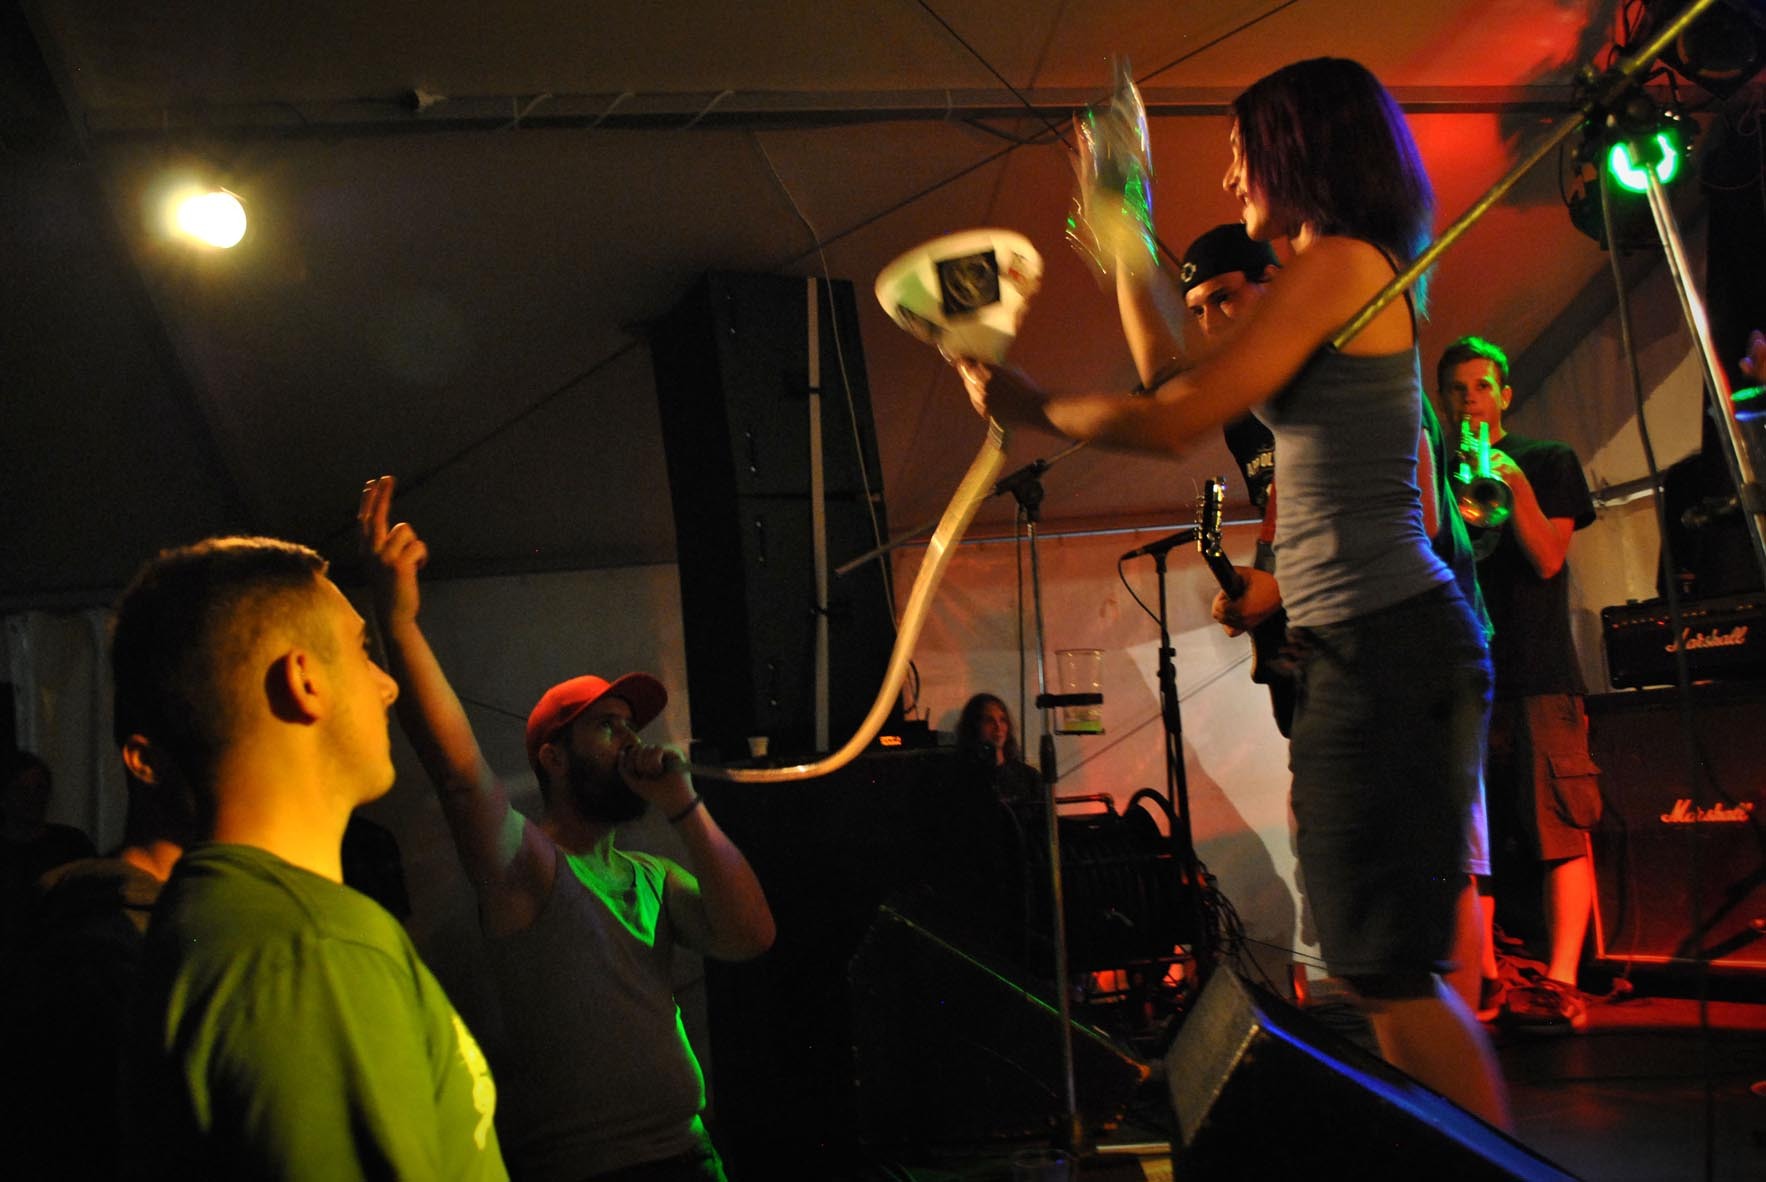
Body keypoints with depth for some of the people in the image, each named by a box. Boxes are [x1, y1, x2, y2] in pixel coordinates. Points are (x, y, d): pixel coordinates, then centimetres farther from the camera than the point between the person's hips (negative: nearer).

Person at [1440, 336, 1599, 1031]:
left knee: (1560, 831, -10)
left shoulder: (1548, 461, 10)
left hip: (1538, 673, -3)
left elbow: (1549, 558, -3)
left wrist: (1516, 488, -15)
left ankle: (1559, 983, -11)